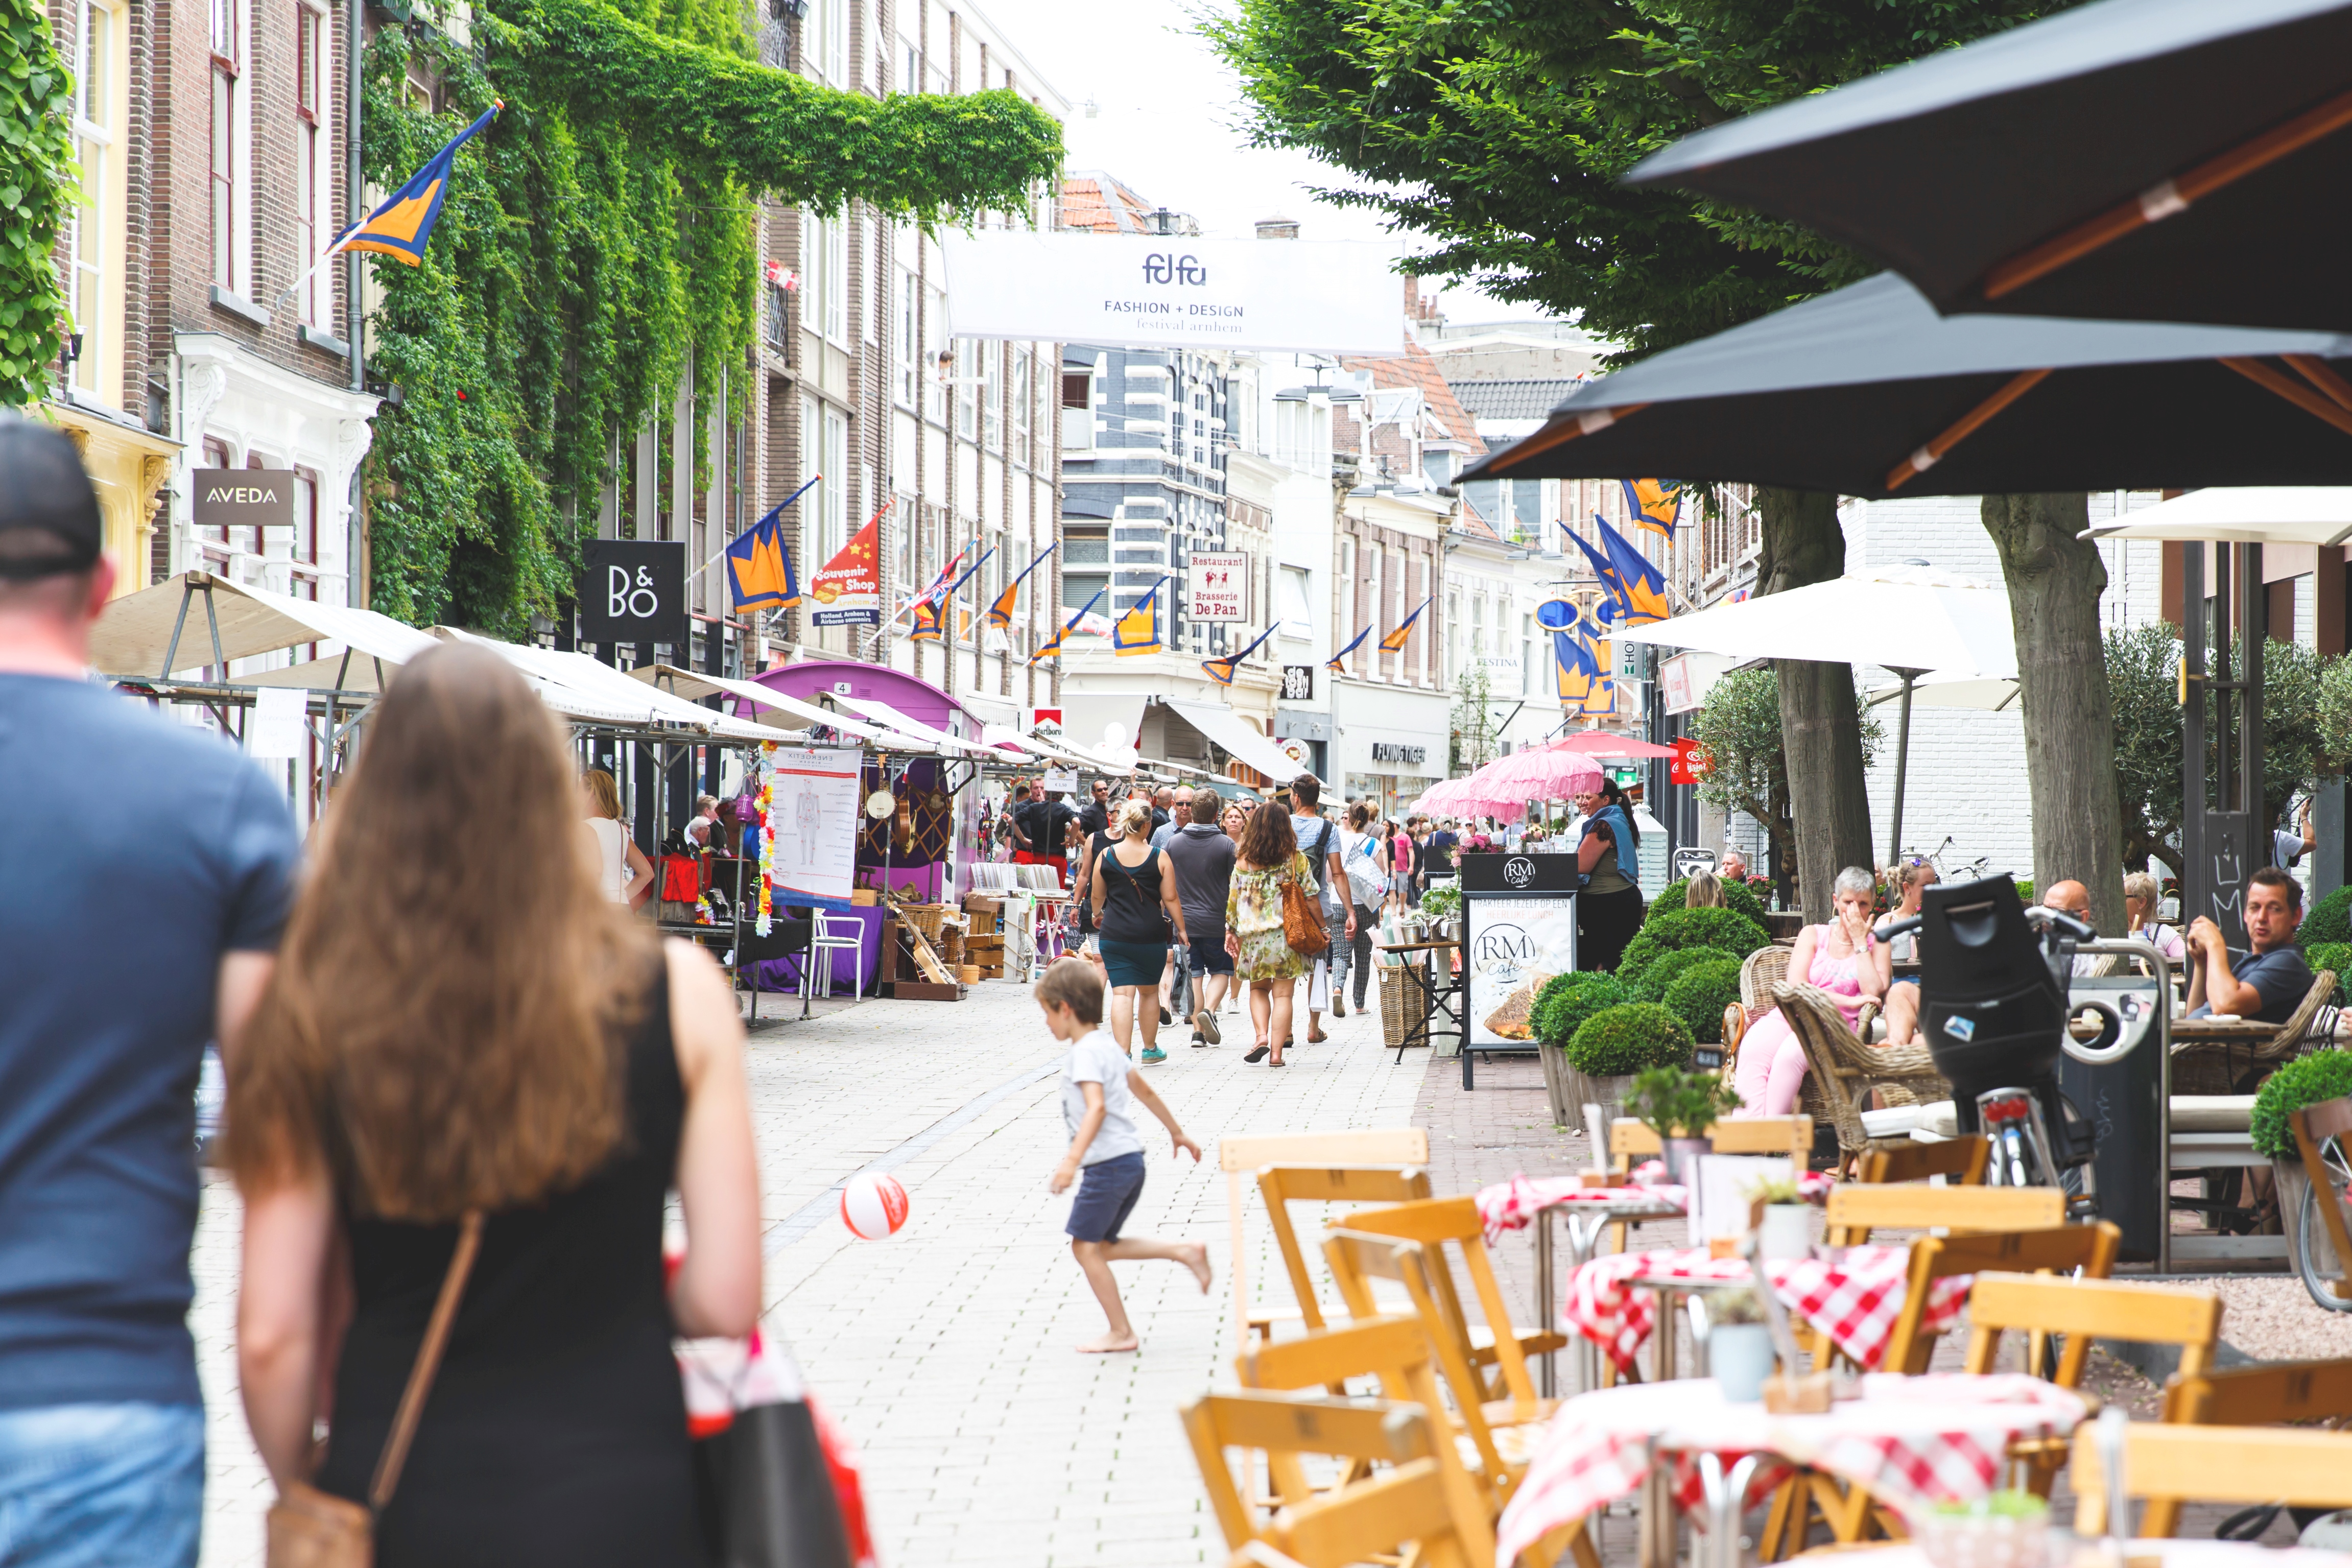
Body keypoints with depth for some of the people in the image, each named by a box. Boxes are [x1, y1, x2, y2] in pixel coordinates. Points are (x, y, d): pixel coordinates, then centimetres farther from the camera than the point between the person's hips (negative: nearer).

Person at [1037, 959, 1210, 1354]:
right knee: (1102, 1246, 15)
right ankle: (1184, 1251, 8)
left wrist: (1072, 1160, -38)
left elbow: (1096, 1107, -29)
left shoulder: (1085, 1052, -15)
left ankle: (1121, 1332, 1)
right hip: (1131, 1159, 10)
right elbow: (1144, 1091, 25)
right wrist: (1177, 1132, 36)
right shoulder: (1107, 1044, 15)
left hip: (1108, 1162, -10)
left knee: (1085, 1245, -2)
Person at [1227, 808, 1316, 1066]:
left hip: (1253, 936, 1)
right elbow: (1310, 898, -1)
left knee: (1258, 989, 19)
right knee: (1282, 994, 3)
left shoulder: (1242, 862, -1)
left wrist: (1231, 931, 15)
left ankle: (1261, 1036, -3)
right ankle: (1277, 1053, -2)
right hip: (1287, 936, -1)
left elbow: (1233, 899, 3)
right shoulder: (1297, 860, -3)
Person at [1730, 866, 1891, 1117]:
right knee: (1752, 1052, -35)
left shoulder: (1876, 944, 17)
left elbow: (1874, 992, -2)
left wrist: (1859, 941, 3)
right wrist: (1849, 1001, -8)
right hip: (1793, 1014, 2)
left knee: (1790, 1055, -38)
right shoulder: (1813, 935, 19)